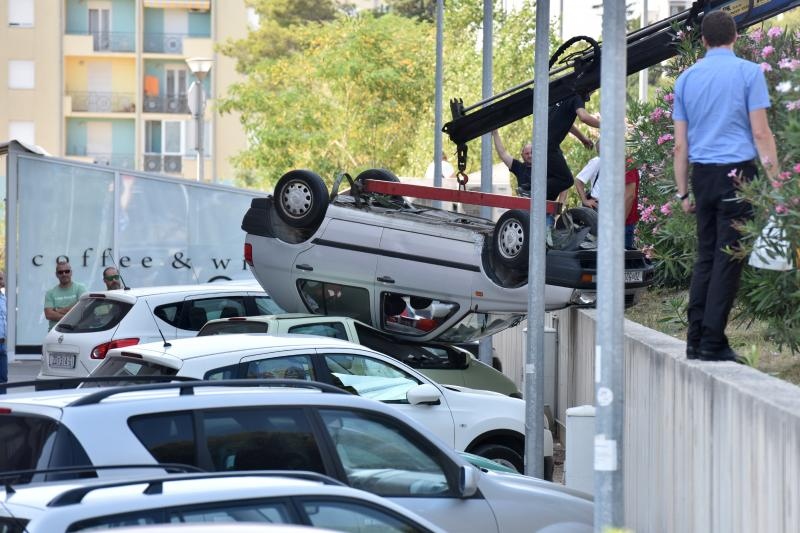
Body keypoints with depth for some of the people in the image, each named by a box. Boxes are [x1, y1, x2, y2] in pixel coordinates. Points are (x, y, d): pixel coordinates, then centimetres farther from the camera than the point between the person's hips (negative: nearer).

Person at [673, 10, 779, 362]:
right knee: (728, 258, -3)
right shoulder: (748, 72, -2)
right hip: (737, 173, -5)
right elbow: (760, 132, -7)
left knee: (705, 257, 11)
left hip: (702, 175, 5)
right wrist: (775, 180, -3)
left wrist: (683, 191, 16)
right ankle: (712, 342, -5)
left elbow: (680, 144, 11)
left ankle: (695, 339, 8)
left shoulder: (686, 79, 11)